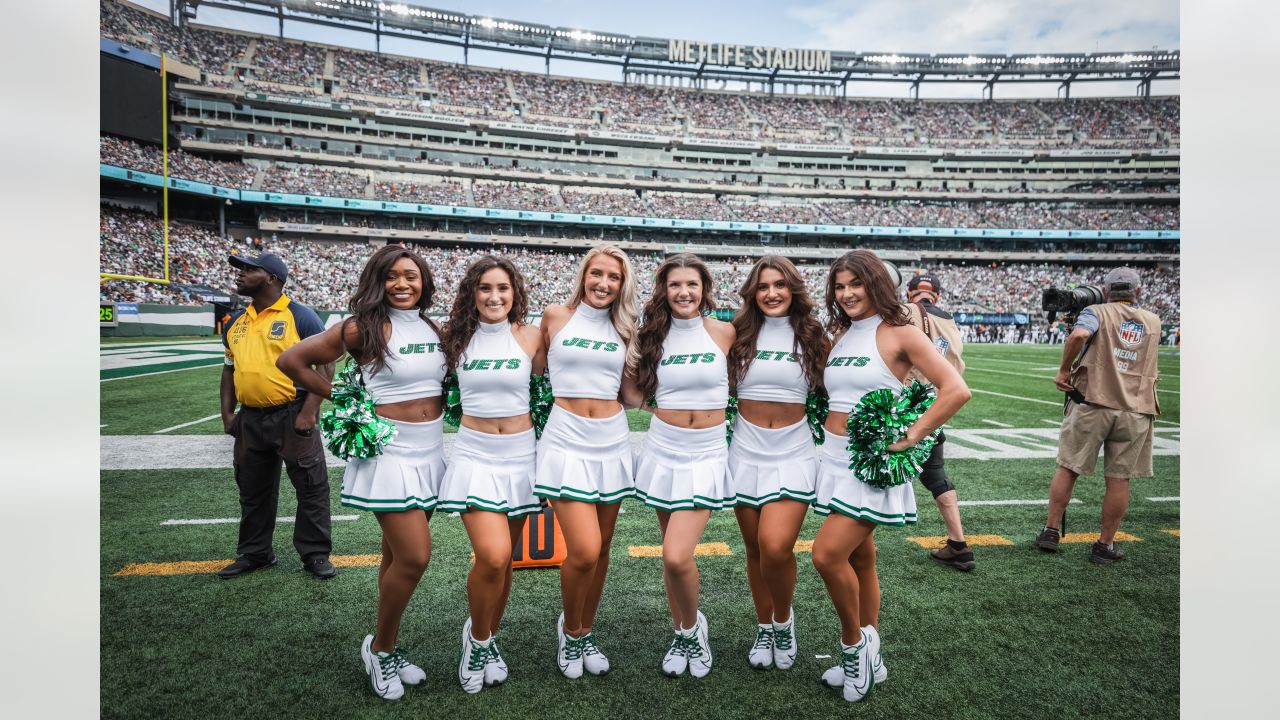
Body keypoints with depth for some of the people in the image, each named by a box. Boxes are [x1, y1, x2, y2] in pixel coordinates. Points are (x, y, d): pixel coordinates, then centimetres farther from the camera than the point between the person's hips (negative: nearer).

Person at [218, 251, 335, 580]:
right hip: (250, 419, 6)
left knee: (311, 488, 1)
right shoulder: (236, 322, 12)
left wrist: (308, 412, -18)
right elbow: (229, 370, 20)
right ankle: (254, 553, 33)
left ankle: (316, 554, 15)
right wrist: (227, 413, 10)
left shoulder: (300, 316, -9)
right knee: (253, 490, 17)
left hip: (292, 416, -6)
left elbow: (325, 365, -12)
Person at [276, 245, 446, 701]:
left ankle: (388, 649, 31)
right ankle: (380, 647, 16)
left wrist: (440, 402, 3)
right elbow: (291, 361, -7)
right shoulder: (363, 329, -12)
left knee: (398, 555, 16)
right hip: (389, 453, -6)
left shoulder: (435, 330, 5)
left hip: (431, 453, 6)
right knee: (415, 557, -9)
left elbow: (449, 378, 22)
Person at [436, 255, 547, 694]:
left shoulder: (530, 337, -3)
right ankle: (477, 637, 13)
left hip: (521, 454, 1)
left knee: (504, 560, 11)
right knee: (492, 557, -16)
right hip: (475, 454, -1)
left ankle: (489, 638, 36)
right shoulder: (455, 337, -2)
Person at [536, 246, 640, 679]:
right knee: (584, 551, -13)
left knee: (601, 549, 11)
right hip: (568, 440, -4)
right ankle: (569, 630, 16)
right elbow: (538, 368, 15)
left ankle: (586, 632, 33)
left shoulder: (623, 329, 9)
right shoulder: (556, 316, 1)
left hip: (612, 442, 4)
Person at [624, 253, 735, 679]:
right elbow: (634, 397, 2)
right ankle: (681, 635, 35)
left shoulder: (723, 332, -4)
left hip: (706, 455, -3)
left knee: (677, 557, -14)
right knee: (671, 555, 12)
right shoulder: (653, 336, 3)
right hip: (663, 451, 3)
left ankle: (693, 627, 17)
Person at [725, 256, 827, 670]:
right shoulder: (739, 335, 2)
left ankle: (783, 620, 13)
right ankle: (764, 628, 34)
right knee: (755, 549, 11)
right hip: (746, 452, 2)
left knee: (777, 547, -17)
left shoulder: (812, 336, 2)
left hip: (793, 454, -2)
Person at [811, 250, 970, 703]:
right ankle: (868, 660, 29)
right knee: (860, 558, 15)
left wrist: (910, 437, -16)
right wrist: (823, 428, 4)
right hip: (833, 456, 7)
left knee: (828, 554, -15)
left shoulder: (898, 334, -9)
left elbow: (956, 390, -17)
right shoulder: (838, 336, 10)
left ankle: (854, 643, 10)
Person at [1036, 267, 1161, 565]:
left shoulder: (1097, 312, 1)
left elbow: (1079, 334, -20)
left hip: (1092, 403, -2)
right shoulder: (1153, 321, 14)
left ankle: (1051, 531, 14)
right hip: (1135, 411, 3)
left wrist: (1064, 370, -10)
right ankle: (1105, 545, 15)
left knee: (1068, 467, 8)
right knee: (1118, 479, 7)